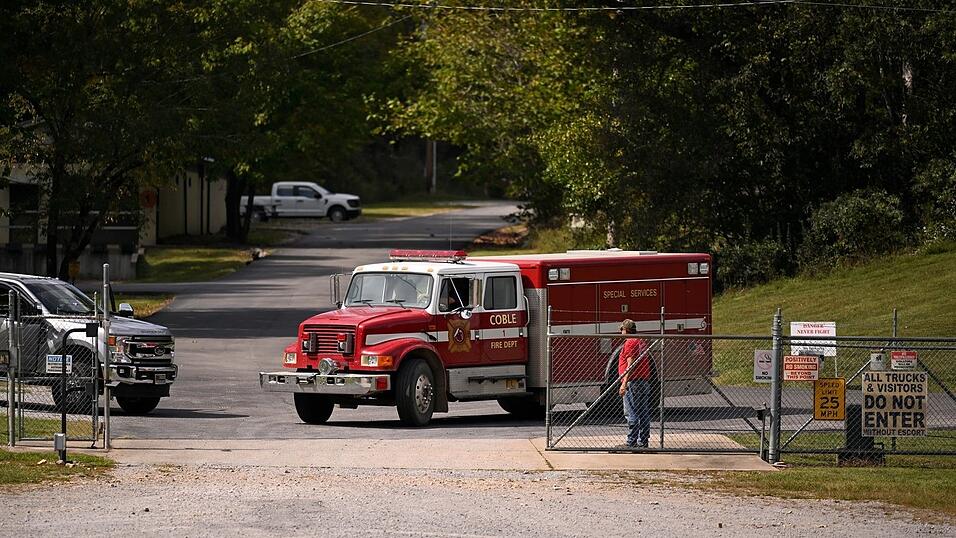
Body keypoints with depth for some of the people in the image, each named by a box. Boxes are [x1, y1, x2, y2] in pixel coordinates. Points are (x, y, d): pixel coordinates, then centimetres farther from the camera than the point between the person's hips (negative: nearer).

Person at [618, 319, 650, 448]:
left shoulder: (630, 342, -11)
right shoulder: (642, 341, 16)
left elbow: (630, 364, -18)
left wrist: (624, 383, -21)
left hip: (633, 381, -9)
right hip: (645, 381, 9)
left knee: (631, 414, -9)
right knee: (644, 413, 10)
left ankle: (631, 443, -12)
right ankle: (643, 441, 13)